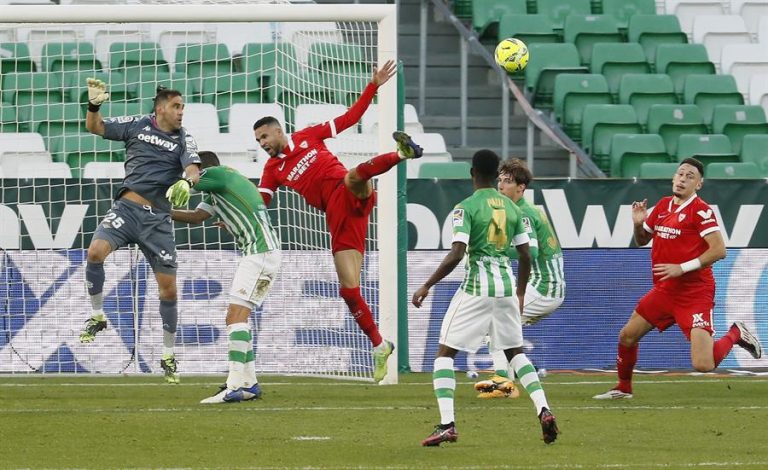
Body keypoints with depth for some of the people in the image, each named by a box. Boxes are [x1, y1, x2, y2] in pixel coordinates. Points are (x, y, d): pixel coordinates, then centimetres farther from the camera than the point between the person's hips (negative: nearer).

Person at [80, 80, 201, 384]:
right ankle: (97, 316, -6)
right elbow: (94, 127, 12)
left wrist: (186, 182, -35)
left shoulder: (183, 140, 5)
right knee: (96, 251, -28)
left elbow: (193, 170, -12)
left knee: (168, 288, 1)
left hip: (158, 219, 1)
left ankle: (168, 356, 15)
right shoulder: (138, 125, 7)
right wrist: (94, 104, -8)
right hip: (127, 207, -1)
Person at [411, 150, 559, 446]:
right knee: (515, 352, 21)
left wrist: (426, 286, -9)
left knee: (445, 352, 3)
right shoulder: (512, 208, 9)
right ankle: (543, 409, 3)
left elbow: (456, 255, -16)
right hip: (506, 288, 5)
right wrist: (520, 294, 24)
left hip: (476, 289, -5)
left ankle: (447, 424, -10)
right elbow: (525, 256, 11)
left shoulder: (466, 207, -8)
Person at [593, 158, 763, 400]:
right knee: (627, 336, 12)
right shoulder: (662, 206, 9)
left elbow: (719, 250, -22)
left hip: (695, 295, -7)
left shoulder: (701, 211, -14)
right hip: (664, 290, 7)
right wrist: (638, 223, -1)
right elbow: (642, 240, 21)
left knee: (703, 365, -18)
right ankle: (623, 388, 36)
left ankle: (735, 334, 12)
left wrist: (682, 268, -23)